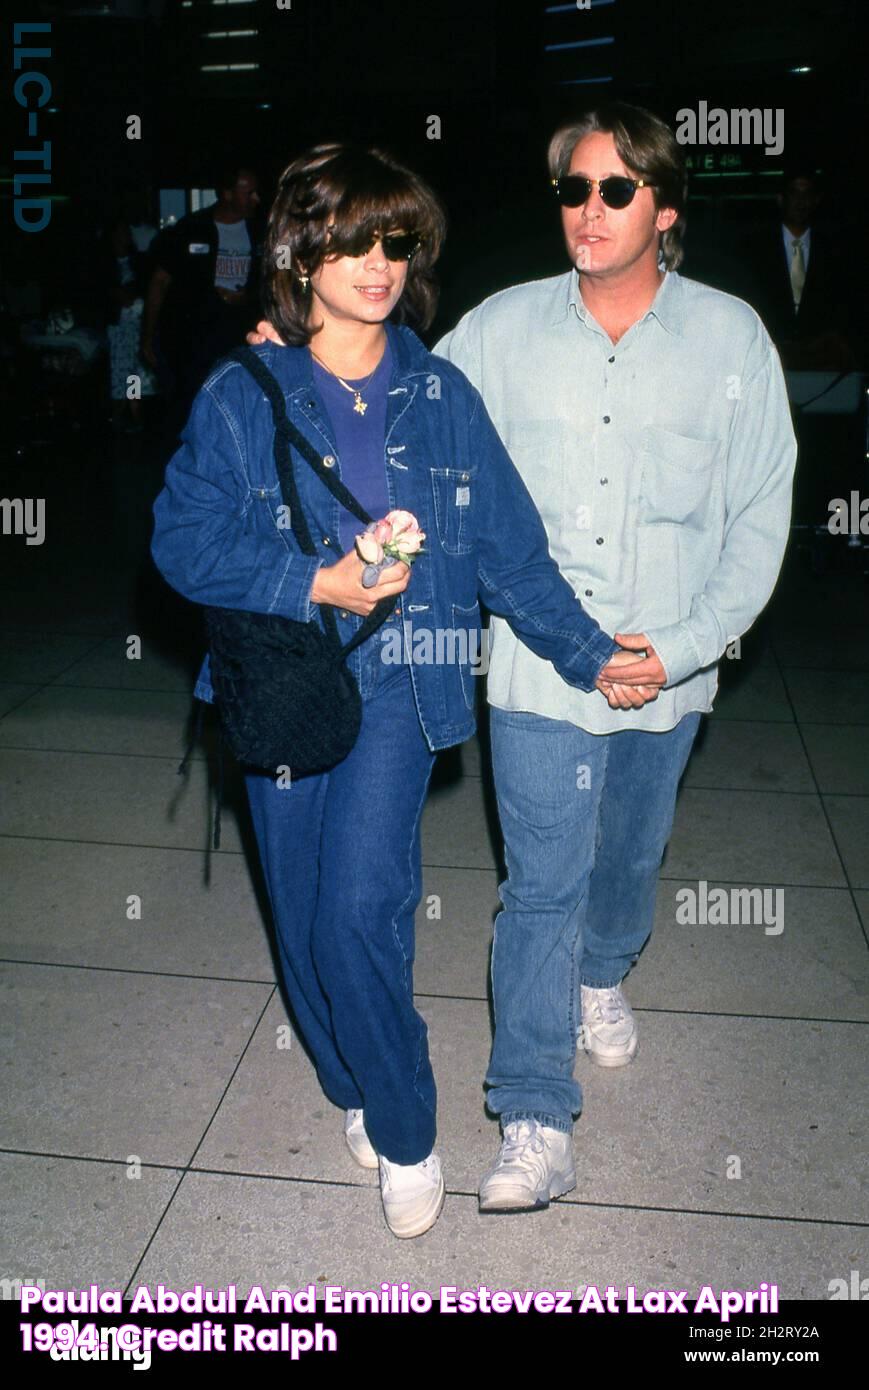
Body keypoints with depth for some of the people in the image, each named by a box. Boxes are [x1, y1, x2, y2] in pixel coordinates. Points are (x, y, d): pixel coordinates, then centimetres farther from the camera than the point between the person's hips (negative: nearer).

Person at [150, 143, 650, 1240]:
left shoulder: (442, 396, 4)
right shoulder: (240, 397, -1)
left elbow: (509, 548, 4)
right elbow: (182, 538, -5)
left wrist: (591, 654, -4)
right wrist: (314, 584, -16)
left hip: (398, 685, -1)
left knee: (359, 911, -14)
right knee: (304, 923, 10)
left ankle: (406, 1133, 11)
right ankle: (352, 1093, 38)